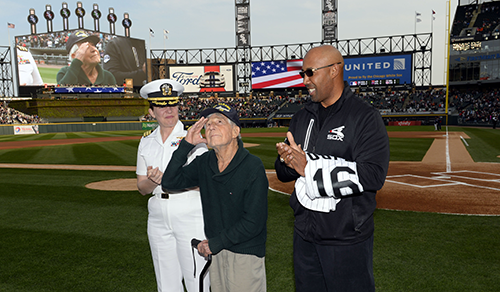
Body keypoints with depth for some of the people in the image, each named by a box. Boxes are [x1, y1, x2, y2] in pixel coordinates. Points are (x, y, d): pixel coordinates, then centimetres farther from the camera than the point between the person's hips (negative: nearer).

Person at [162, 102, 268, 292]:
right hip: (215, 251, 5)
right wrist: (186, 145, -12)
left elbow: (254, 222, -19)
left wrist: (215, 243, -13)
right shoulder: (204, 163, 0)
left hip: (246, 253, -5)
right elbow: (169, 183, -6)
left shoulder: (253, 167, -18)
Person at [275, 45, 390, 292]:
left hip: (347, 241, -6)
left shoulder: (365, 118, -12)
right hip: (305, 236, 6)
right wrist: (287, 161, -15)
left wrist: (309, 167, -25)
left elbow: (373, 175, -25)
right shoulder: (302, 117, 8)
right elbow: (283, 173, 10)